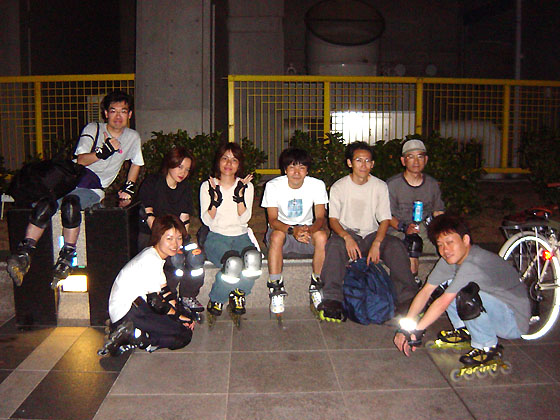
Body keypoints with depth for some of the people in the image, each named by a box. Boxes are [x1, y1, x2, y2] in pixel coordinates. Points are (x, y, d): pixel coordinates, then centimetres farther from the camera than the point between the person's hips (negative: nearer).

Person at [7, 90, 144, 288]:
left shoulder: (132, 137, 13)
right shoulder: (92, 129, 6)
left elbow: (136, 164, 28)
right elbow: (81, 160, -4)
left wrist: (128, 188, 16)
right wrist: (104, 151, -20)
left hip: (94, 189, -1)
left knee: (71, 202, -35)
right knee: (45, 204, -30)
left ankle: (66, 256, -29)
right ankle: (24, 253, -31)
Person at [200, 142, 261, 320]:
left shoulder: (246, 186, 8)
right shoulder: (207, 186, 4)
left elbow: (244, 219, -3)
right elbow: (207, 221, -4)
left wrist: (240, 196, -16)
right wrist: (215, 200, -20)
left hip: (240, 236, 2)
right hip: (216, 237, -2)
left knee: (253, 258, -33)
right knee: (234, 263, -35)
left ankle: (238, 293, -3)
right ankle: (215, 299, -6)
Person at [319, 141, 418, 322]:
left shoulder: (380, 186, 3)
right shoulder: (338, 187, -1)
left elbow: (385, 220, 0)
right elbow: (333, 219, -5)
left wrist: (376, 243, -19)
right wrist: (347, 237, -26)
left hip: (372, 234, 2)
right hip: (346, 233, -1)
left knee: (396, 246, -27)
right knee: (334, 245, -34)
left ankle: (407, 298, -25)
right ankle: (332, 299, -38)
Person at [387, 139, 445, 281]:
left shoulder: (432, 184, 12)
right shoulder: (392, 184, -1)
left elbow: (439, 212, 18)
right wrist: (404, 228, -20)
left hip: (426, 230, 4)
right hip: (398, 231, -3)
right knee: (413, 242, -36)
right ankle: (414, 282, -23)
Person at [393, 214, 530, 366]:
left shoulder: (473, 264, -30)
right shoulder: (449, 259, -4)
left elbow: (443, 303, -29)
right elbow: (425, 292, -5)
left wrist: (416, 331, -23)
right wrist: (405, 328, -12)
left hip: (515, 321, -8)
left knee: (466, 295, -34)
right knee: (444, 283, 3)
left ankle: (488, 347, -9)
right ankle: (463, 331, 15)